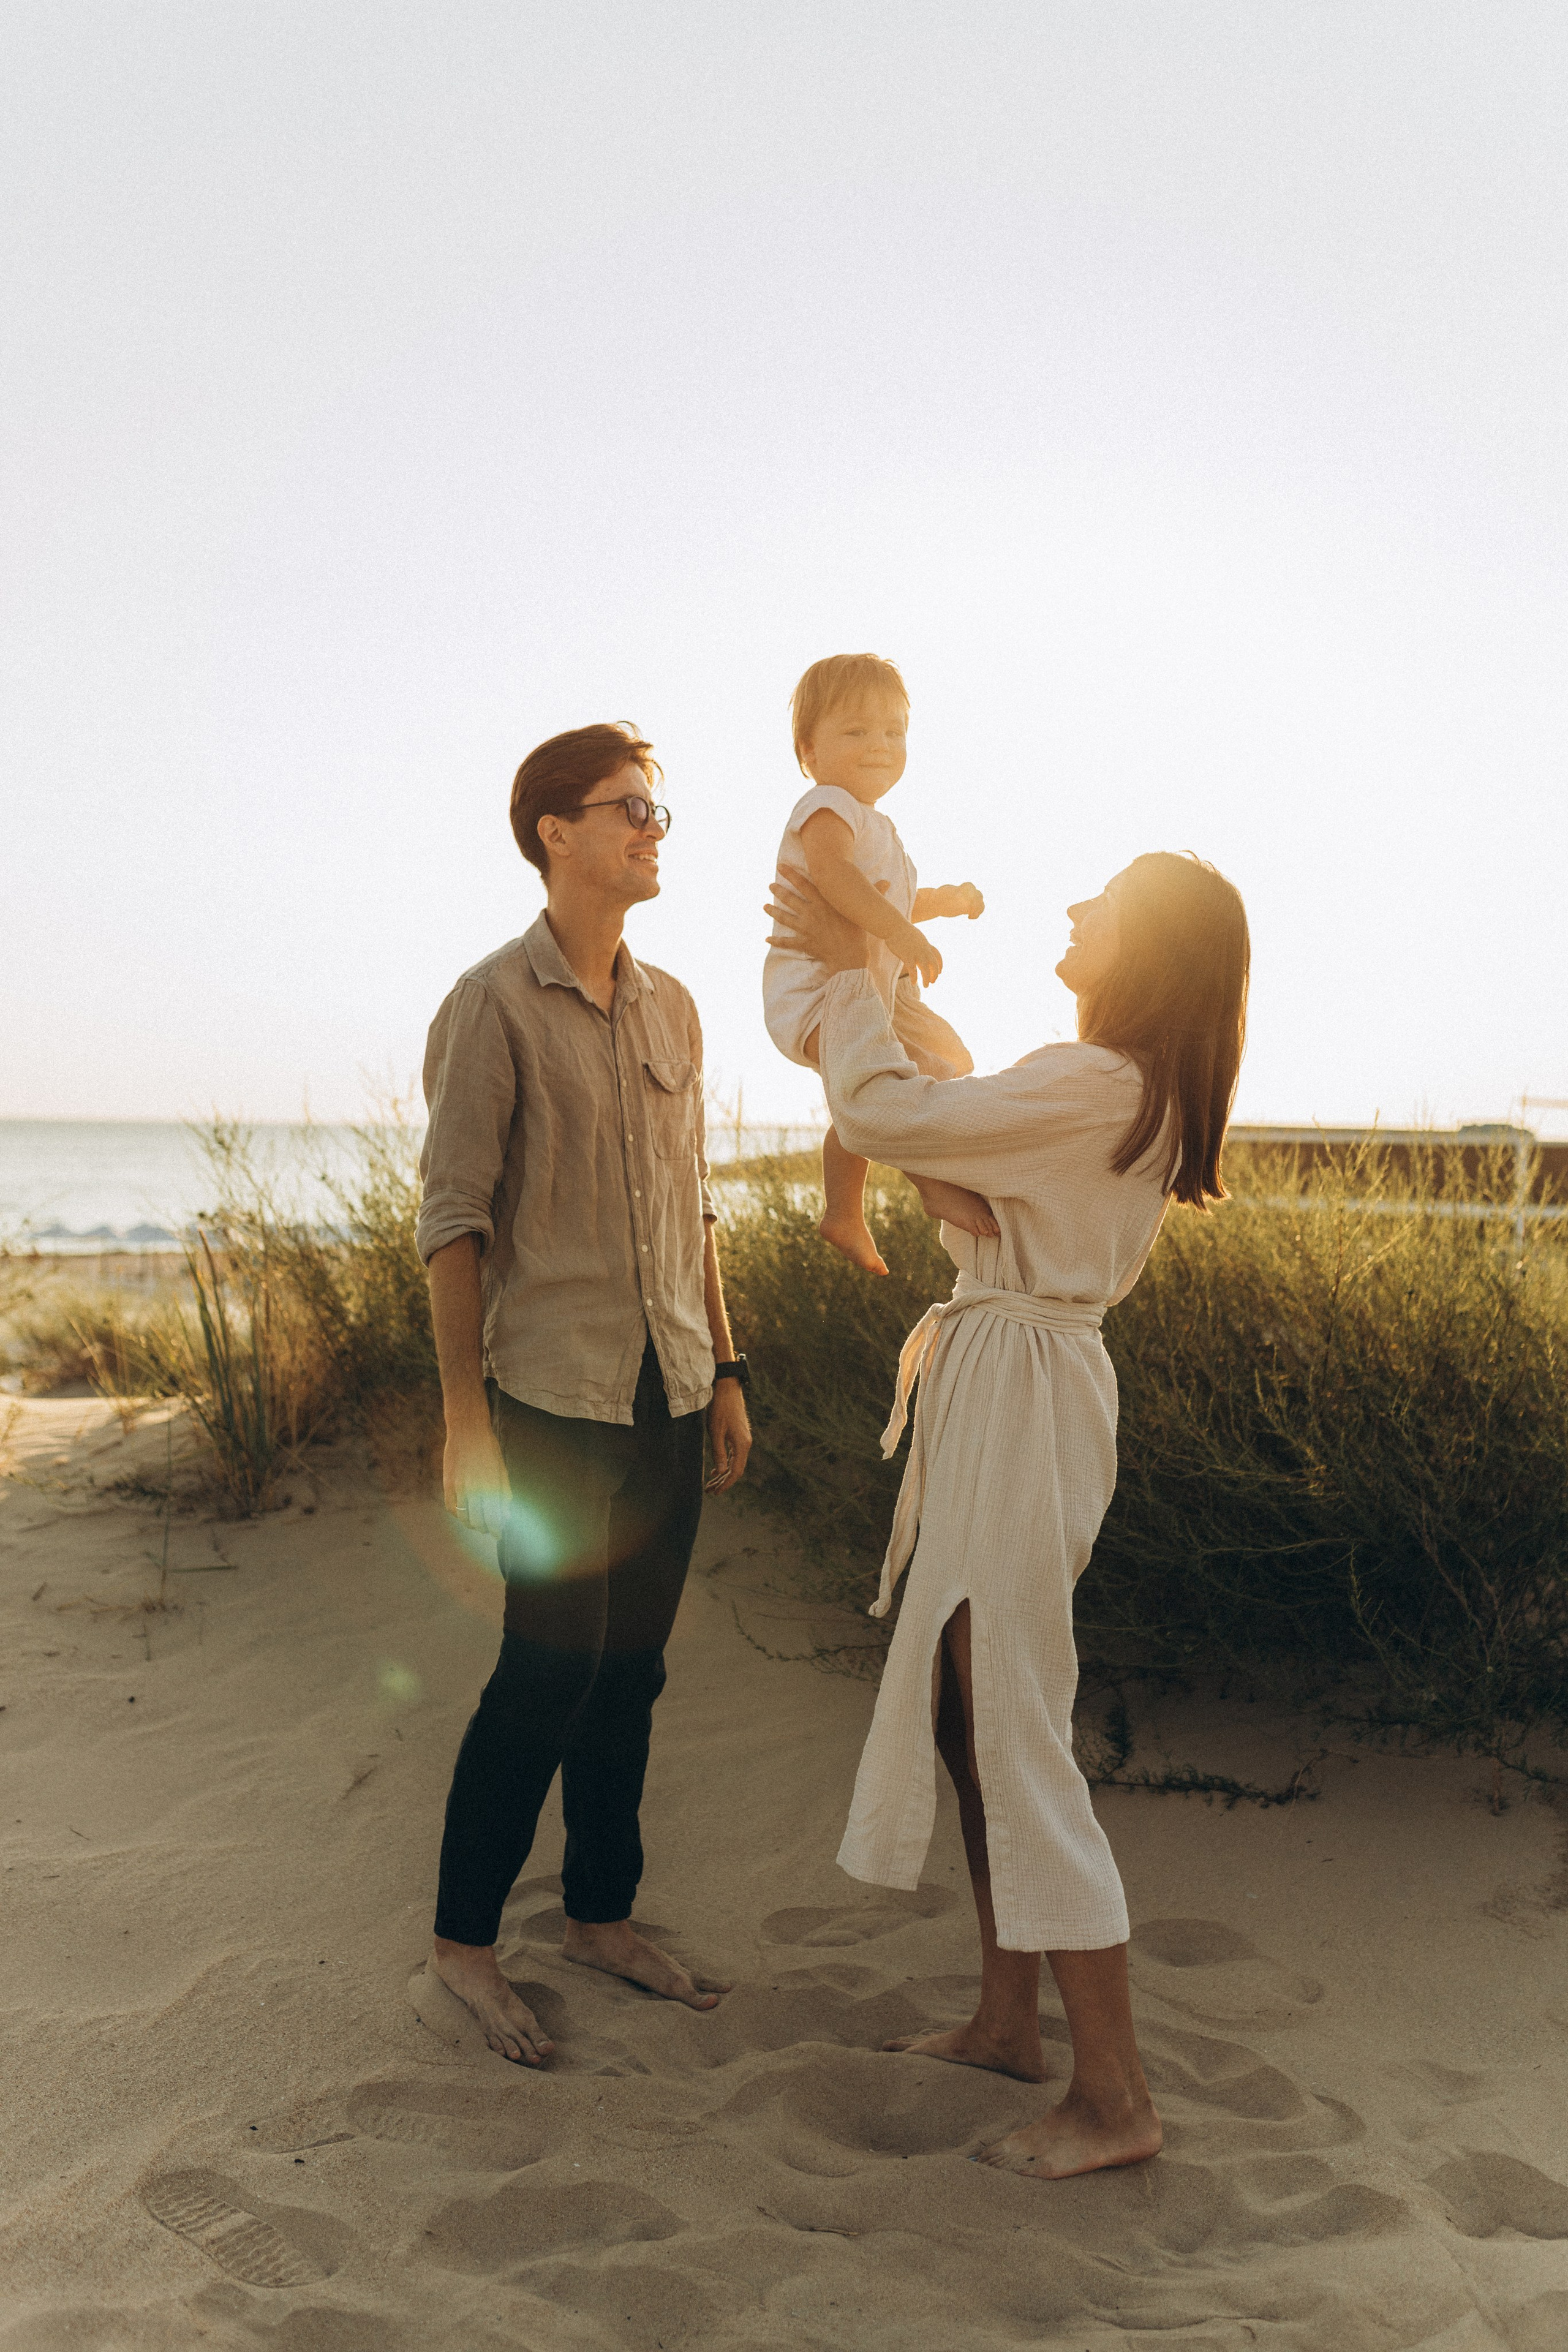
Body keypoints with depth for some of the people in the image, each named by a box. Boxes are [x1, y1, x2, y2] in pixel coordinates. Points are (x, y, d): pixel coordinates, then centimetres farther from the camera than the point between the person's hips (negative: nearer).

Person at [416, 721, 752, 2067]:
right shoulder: (493, 1007, -7)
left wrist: (725, 1369, 14)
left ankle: (603, 1917, 27)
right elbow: (453, 1218, -9)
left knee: (633, 1667, 12)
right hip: (555, 1395, -6)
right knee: (552, 1668, -2)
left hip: (670, 1394, 6)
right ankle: (464, 1941, 16)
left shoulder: (671, 1008, 12)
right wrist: (465, 1416, -12)